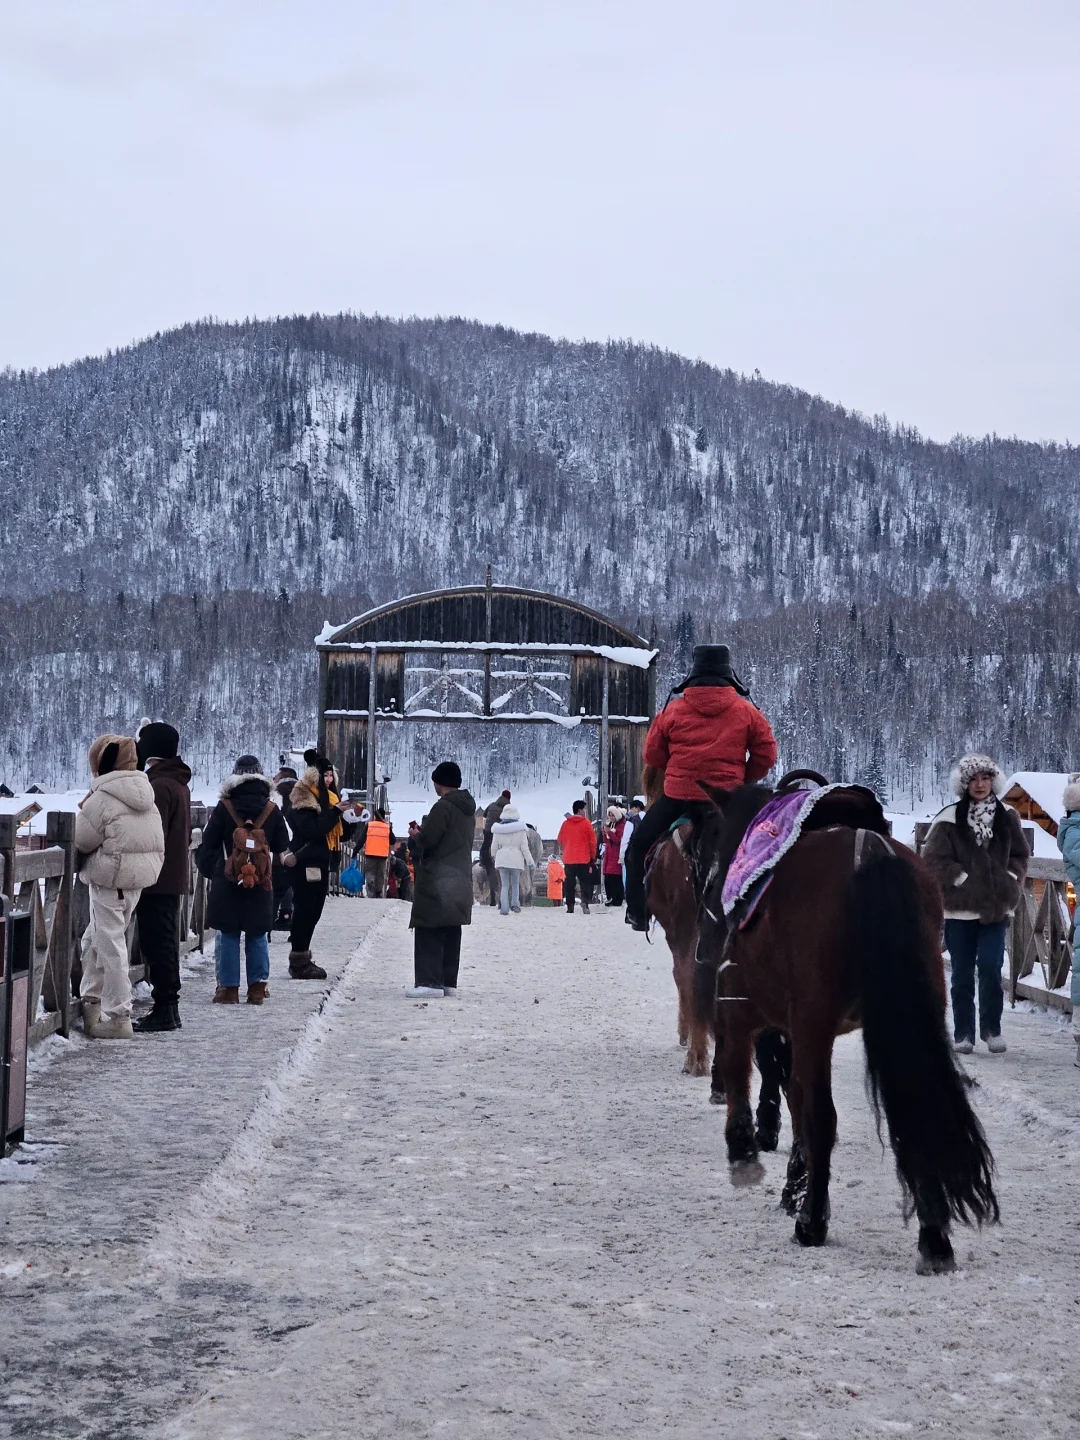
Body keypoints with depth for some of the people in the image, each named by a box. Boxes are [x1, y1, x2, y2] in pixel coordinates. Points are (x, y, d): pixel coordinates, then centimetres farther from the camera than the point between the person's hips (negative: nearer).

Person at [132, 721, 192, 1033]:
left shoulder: (159, 786, -16)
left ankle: (164, 1010, -6)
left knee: (157, 945, -7)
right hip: (173, 877, 10)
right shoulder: (179, 783, 15)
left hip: (156, 880, -10)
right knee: (164, 944, 14)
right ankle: (167, 1008, 19)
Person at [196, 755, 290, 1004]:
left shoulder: (224, 808, -5)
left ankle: (228, 987, 4)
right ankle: (258, 986, 10)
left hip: (227, 881, -2)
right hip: (261, 883, 2)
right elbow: (282, 847, 8)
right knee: (257, 936, 10)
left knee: (228, 935, 5)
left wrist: (209, 871, 15)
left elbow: (208, 845, 1)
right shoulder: (271, 810, 0)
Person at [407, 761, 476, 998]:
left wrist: (417, 835, 4)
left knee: (429, 933, -6)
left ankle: (429, 982, -11)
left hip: (437, 880, -9)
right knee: (451, 934, 11)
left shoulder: (443, 807, -16)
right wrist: (424, 834, 19)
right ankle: (448, 982, 14)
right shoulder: (468, 809, 13)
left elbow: (426, 840, -19)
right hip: (461, 879, 9)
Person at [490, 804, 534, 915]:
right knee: (515, 883, 17)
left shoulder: (498, 830, 0)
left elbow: (494, 846, 8)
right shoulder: (521, 829, -5)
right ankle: (515, 904, 4)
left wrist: (493, 856, 29)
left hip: (501, 859, 1)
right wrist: (530, 861, 2)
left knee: (504, 885, 6)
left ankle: (504, 908, -6)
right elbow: (524, 847, -5)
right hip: (516, 859, -1)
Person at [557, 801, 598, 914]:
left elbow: (560, 840, 13)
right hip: (583, 859, -3)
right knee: (585, 882, 2)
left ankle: (570, 906, 4)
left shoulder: (565, 824, 4)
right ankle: (585, 901, -18)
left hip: (568, 859, 3)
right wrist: (593, 856, 8)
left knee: (570, 884, 7)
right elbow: (592, 841, -3)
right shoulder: (586, 823, -6)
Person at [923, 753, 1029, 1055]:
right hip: (960, 908, -2)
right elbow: (934, 858, -6)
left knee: (990, 967, -7)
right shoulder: (950, 819, -5)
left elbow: (1020, 855, 15)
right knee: (963, 973, 4)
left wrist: (1010, 881, 0)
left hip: (996, 908, 2)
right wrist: (963, 879, -10)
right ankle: (963, 1033, 12)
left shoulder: (1007, 817, 6)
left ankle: (992, 1029, 8)